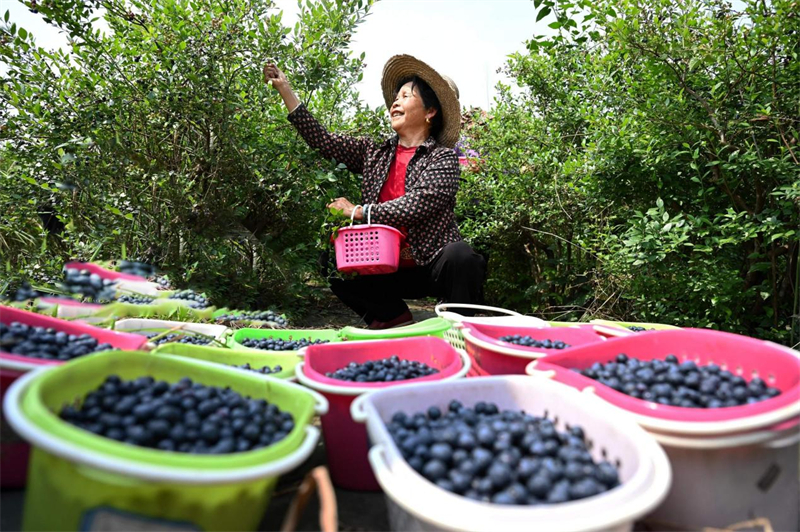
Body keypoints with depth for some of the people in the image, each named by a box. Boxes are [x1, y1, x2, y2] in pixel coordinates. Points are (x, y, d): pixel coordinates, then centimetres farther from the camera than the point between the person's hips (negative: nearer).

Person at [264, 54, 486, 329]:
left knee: (460, 255, -33)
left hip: (434, 265, -5)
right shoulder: (376, 152, 10)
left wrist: (358, 211, -12)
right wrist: (285, 89, 2)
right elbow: (323, 140, 4)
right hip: (391, 269, 5)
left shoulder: (443, 157, -6)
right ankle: (395, 318, 3)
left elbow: (416, 206, -20)